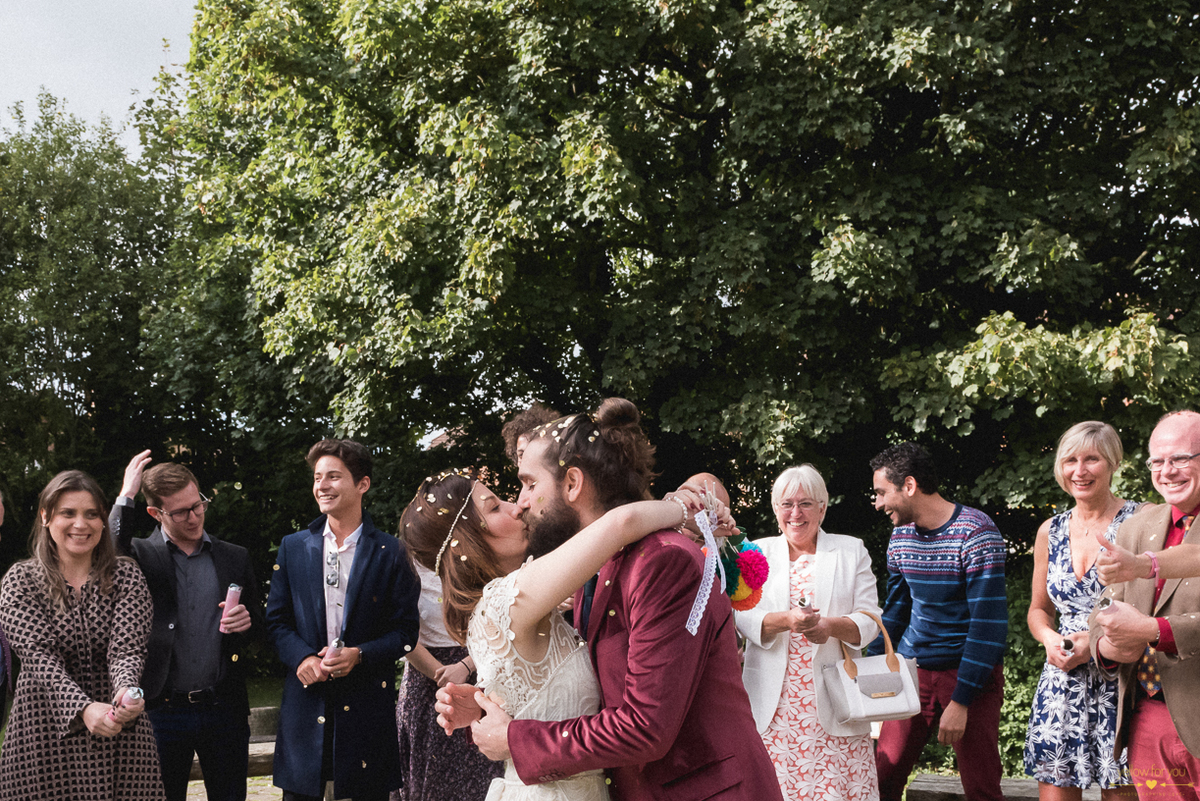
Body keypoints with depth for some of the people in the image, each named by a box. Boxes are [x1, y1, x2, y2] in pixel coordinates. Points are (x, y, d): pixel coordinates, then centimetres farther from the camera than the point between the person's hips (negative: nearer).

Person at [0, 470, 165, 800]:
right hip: (45, 727, -1)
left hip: (119, 730, 1)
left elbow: (127, 648, -9)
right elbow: (39, 654, -12)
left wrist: (126, 691, -32)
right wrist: (84, 708, -28)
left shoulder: (127, 576, 2)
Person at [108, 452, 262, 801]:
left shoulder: (234, 558, 10)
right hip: (162, 710, -2)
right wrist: (126, 496, -19)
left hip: (223, 709, 2)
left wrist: (248, 620, -7)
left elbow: (259, 623, 16)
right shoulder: (140, 556, 1)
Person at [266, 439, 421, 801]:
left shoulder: (390, 553, 0)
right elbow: (277, 619, 9)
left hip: (367, 701, -2)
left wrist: (359, 655, -16)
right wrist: (301, 658, -9)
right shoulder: (293, 547, 8)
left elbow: (406, 631, 0)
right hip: (307, 697, 2)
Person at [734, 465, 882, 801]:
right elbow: (743, 617, 1)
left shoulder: (851, 551, 11)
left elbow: (869, 620, 4)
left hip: (832, 701, 0)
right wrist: (787, 620, -19)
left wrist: (831, 625, -17)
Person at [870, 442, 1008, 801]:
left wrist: (960, 701, -20)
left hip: (970, 676, -5)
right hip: (911, 670, 6)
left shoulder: (975, 533, -15)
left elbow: (988, 624, -18)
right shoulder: (901, 535, 5)